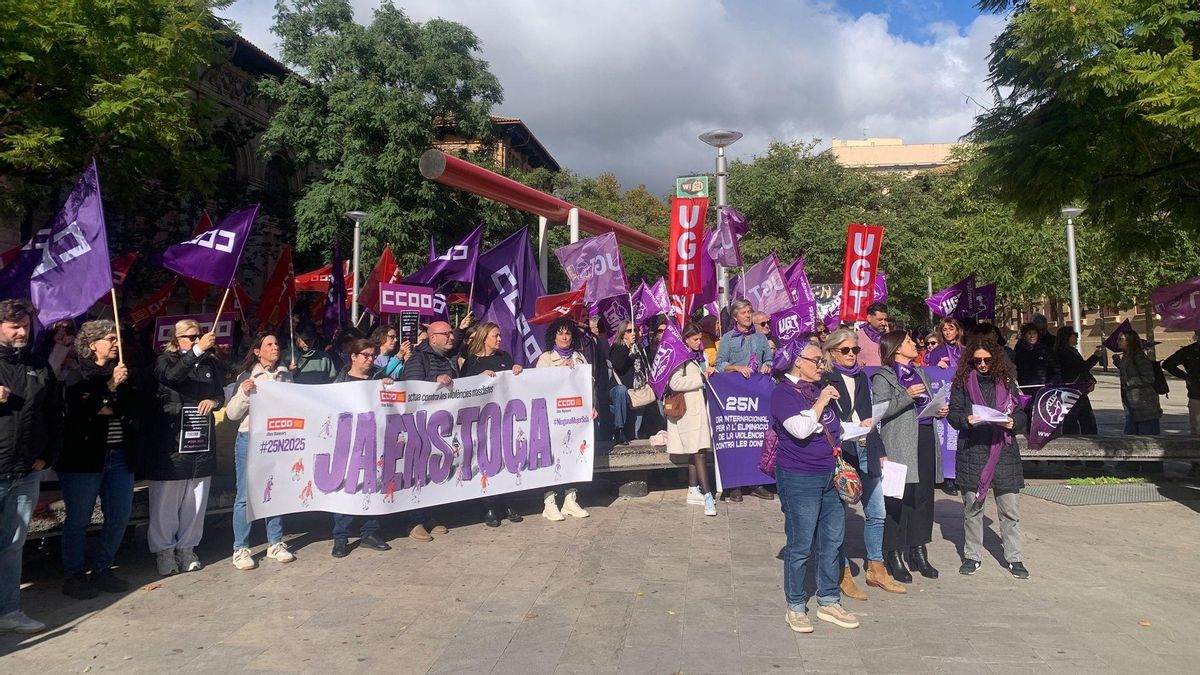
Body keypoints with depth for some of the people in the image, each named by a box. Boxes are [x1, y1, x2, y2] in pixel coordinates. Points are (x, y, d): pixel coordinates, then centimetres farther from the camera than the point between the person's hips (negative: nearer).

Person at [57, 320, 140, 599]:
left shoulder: (122, 373, 13)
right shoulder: (77, 375, -2)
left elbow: (138, 407, 3)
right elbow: (78, 411, -17)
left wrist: (108, 410, -10)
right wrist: (111, 386, -19)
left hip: (120, 456, 5)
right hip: (84, 457, -5)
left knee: (120, 516, 7)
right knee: (78, 519, 3)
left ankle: (102, 570, 23)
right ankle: (73, 576, 15)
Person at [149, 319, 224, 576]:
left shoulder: (209, 362, 12)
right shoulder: (166, 360, -1)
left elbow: (221, 393, 18)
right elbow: (171, 376, -24)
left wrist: (213, 401, -5)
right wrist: (197, 350, -32)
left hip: (201, 441, 4)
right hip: (171, 440, -4)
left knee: (196, 500, 8)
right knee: (166, 500, 0)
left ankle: (187, 547, 20)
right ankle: (163, 550, 12)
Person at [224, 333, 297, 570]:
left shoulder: (285, 375, 8)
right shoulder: (246, 376, -4)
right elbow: (231, 413, -4)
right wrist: (244, 393, -19)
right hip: (250, 439, -4)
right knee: (245, 495, -1)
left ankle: (275, 544, 21)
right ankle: (241, 549, 8)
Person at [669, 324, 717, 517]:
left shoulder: (701, 355, 18)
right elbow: (674, 383, -20)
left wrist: (708, 371, 11)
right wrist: (701, 379, -14)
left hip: (700, 406, 8)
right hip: (688, 408, -8)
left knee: (696, 450, 9)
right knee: (698, 450, -11)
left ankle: (693, 490, 16)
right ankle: (707, 495, -13)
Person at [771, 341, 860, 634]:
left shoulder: (819, 388, 13)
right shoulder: (784, 393, -12)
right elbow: (801, 429, -26)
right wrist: (820, 402, -16)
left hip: (828, 476, 8)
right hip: (799, 480, -8)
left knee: (833, 539, 12)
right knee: (800, 546, 1)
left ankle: (828, 601, 26)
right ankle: (795, 607, 15)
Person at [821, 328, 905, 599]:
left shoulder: (861, 377, 15)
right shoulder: (825, 379, -5)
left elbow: (869, 417, 18)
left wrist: (880, 452, 17)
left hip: (864, 450, 7)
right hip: (840, 452, -6)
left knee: (876, 513, 11)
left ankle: (876, 569, 25)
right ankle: (843, 574, 13)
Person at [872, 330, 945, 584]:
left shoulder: (919, 373, 21)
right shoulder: (884, 376, -3)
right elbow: (879, 410, -14)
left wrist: (939, 411, 9)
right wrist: (906, 396, -20)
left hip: (926, 440, 7)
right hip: (901, 446, -7)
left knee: (924, 497, 10)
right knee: (899, 500, -5)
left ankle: (918, 553, 22)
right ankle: (895, 558, 4)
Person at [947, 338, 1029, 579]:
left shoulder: (1006, 382, 9)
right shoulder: (962, 381, 5)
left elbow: (1021, 412, 12)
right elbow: (953, 413, 3)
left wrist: (1013, 422, -9)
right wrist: (967, 420, -17)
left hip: (1004, 450, 1)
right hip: (972, 450, -1)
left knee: (1009, 508, 3)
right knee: (972, 506, 5)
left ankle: (1014, 558, 15)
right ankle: (972, 556, 17)